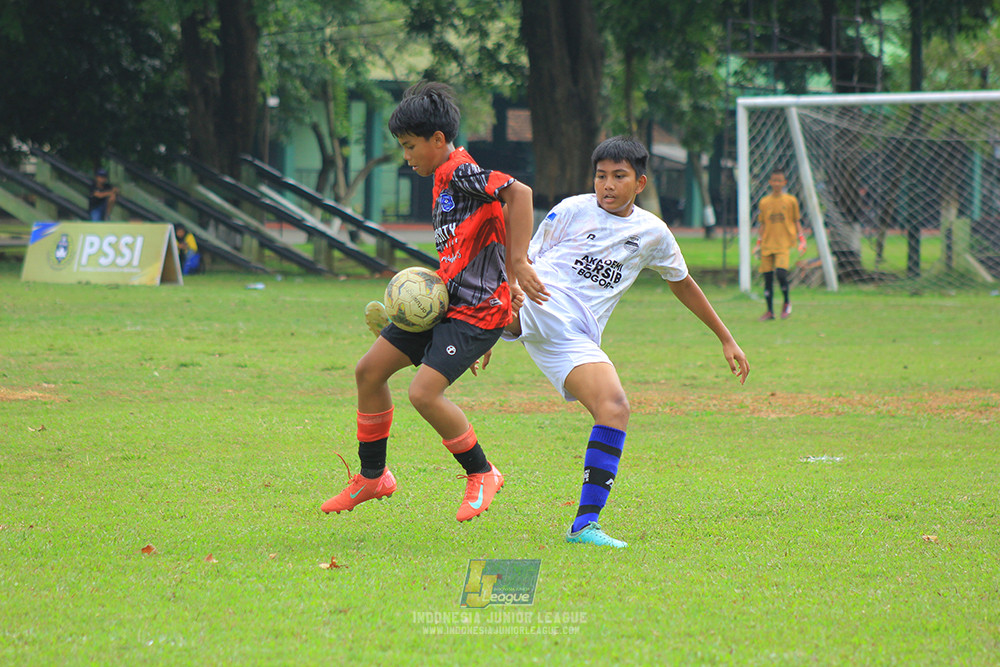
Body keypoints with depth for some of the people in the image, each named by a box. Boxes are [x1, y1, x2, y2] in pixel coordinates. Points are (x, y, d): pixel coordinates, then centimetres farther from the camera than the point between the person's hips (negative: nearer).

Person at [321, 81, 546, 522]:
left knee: (424, 392, -21)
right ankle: (372, 477, 22)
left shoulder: (461, 172, -13)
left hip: (476, 311, -10)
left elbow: (519, 192, -26)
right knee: (369, 371, 7)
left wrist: (519, 264, -27)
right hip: (442, 303, 10)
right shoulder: (444, 181, 17)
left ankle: (482, 474, 2)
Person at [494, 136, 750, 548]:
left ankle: (585, 523, -14)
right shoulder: (572, 211, 9)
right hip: (539, 309, -2)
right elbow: (524, 263, 16)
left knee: (615, 409, -17)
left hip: (576, 339, 2)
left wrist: (726, 339, 35)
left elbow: (682, 283, 32)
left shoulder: (652, 233, 17)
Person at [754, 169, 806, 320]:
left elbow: (796, 222, 9)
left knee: (781, 272, -21)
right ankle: (770, 311, 11)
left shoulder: (791, 201, 4)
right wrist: (759, 244, 11)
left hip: (783, 244, -3)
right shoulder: (764, 202, 10)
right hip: (767, 244, 3)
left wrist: (802, 241, 1)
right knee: (767, 276, 1)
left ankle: (787, 303, 2)